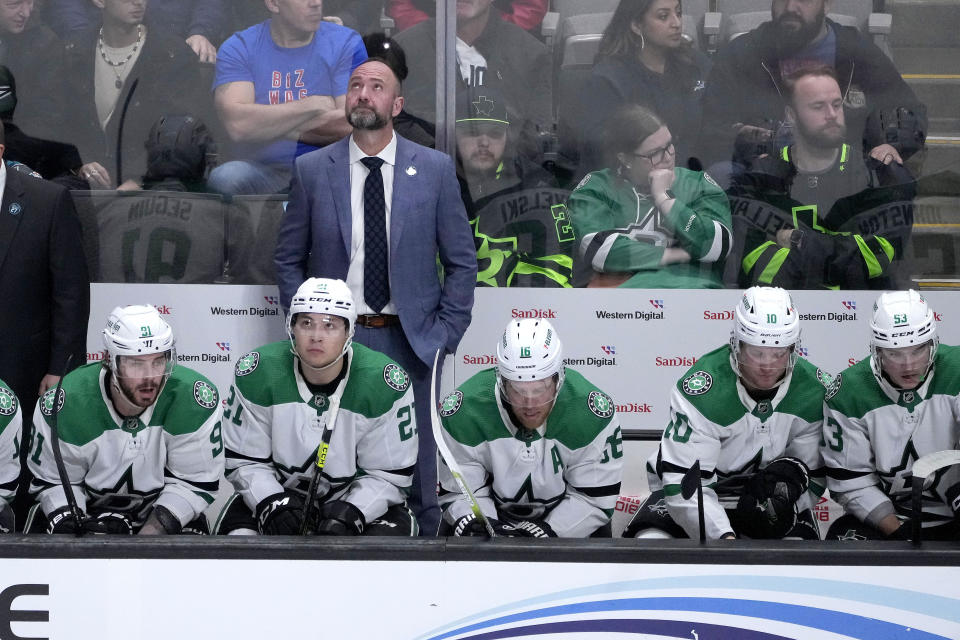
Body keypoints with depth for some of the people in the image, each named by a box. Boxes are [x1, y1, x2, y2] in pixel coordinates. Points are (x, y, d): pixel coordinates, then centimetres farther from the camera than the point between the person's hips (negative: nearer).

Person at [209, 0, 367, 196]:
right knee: (226, 177, -34)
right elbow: (237, 126, -14)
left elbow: (351, 126, -8)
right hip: (261, 170, 0)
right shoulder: (238, 48, 3)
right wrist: (312, 105, -12)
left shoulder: (345, 43, 5)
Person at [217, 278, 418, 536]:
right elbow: (244, 461, -8)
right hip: (282, 493, 1)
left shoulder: (385, 383, -17)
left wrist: (349, 514, -27)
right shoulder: (256, 374, -14)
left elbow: (389, 474, -11)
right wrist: (272, 505, -26)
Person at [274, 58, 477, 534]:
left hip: (410, 341, 0)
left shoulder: (435, 169, 1)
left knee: (415, 472, 7)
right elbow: (288, 259, 8)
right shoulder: (312, 170, 2)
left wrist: (446, 332, -3)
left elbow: (461, 262, 5)